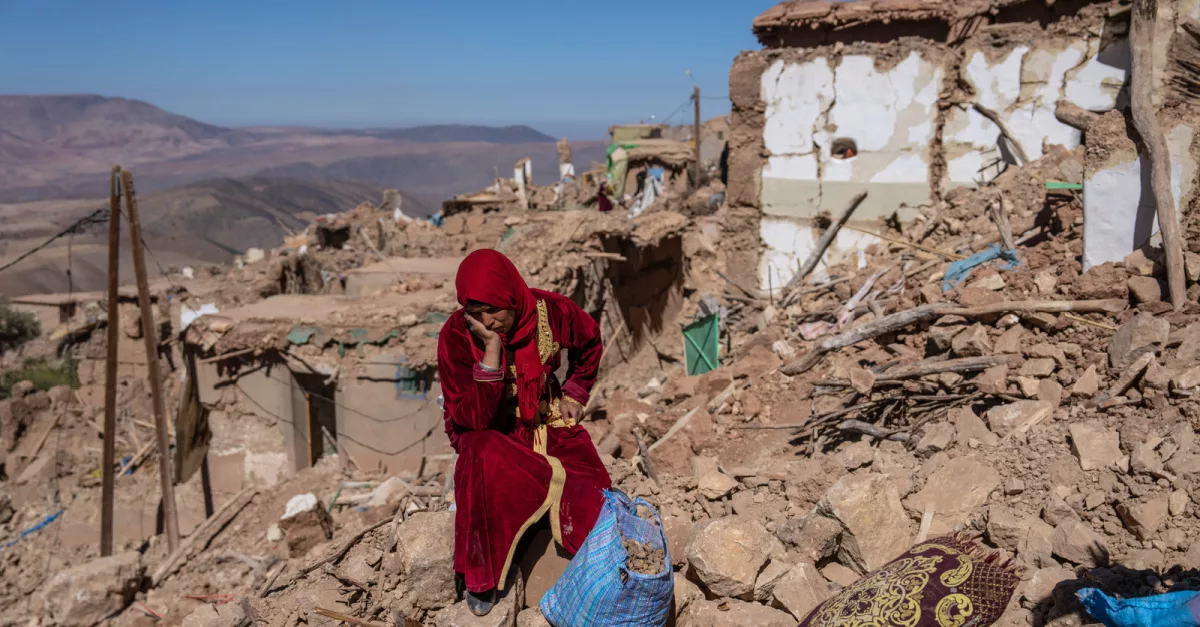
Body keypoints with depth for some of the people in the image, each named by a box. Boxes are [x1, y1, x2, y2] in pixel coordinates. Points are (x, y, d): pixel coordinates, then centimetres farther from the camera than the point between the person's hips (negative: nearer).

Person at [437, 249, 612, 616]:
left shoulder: (551, 312, -15)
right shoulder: (456, 336, -21)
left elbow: (590, 342, 10)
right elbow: (472, 420, -28)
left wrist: (575, 394, 4)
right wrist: (491, 348, -35)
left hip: (546, 420, 2)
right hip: (489, 431, -2)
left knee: (593, 498, -21)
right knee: (483, 462, -37)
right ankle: (481, 577, -16)